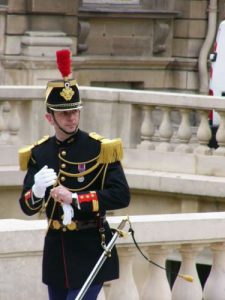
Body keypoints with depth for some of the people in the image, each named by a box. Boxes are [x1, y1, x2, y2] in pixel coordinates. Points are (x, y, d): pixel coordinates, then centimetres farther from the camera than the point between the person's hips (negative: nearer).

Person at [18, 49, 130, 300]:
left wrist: (75, 198, -25)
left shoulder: (99, 149, -9)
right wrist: (37, 192, -20)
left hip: (90, 249, -5)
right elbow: (26, 207, 3)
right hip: (56, 248, 5)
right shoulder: (38, 154, 3)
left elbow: (122, 195, -17)